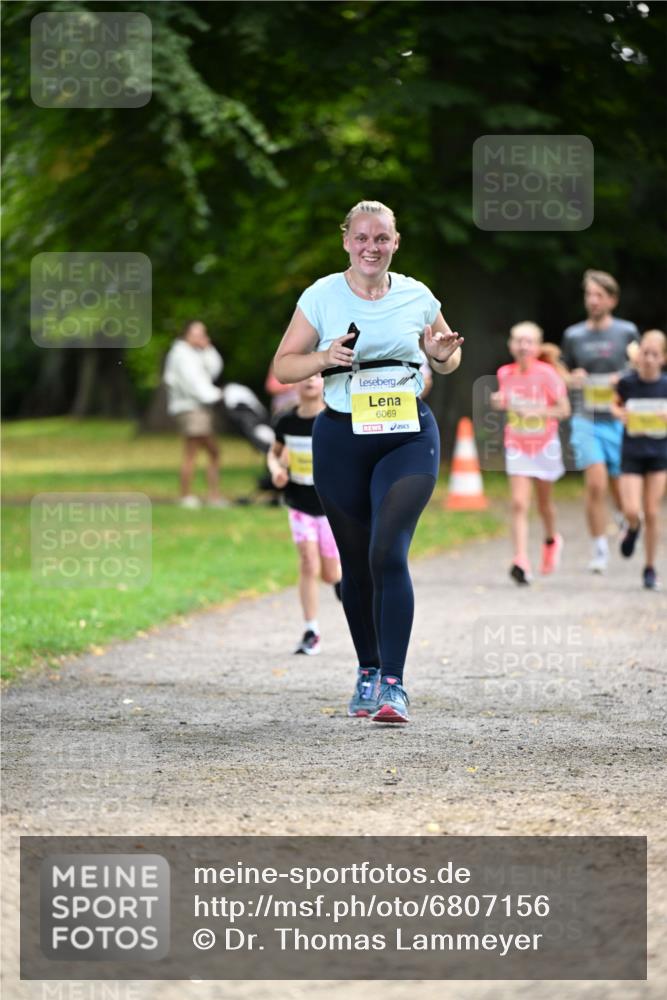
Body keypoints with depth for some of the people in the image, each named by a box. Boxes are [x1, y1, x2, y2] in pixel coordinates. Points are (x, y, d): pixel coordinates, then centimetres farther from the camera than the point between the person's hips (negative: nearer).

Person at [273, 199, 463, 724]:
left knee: (389, 553, -16)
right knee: (356, 562, 9)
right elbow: (283, 365, 4)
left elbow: (446, 358, 18)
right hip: (341, 438, 1)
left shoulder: (417, 297, 4)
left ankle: (393, 683, -16)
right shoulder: (322, 297, 1)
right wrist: (325, 358, -16)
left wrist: (445, 355, -6)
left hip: (408, 435, -1)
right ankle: (368, 672, 27)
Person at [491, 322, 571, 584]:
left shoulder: (547, 374, -14)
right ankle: (521, 562, -18)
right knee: (519, 504, -12)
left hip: (544, 445, -1)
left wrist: (538, 412, -28)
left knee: (544, 502, 17)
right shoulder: (505, 374, -3)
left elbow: (564, 410, -13)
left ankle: (551, 540, 47)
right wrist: (499, 402, -9)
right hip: (517, 447, 1)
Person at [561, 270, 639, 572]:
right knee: (595, 484, -14)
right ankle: (599, 550, -4)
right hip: (586, 420, 0)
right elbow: (563, 376, 17)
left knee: (619, 488, 7)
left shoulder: (627, 332, 1)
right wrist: (572, 379, -6)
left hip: (619, 420, 0)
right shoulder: (573, 335, 6)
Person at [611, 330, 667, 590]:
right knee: (631, 511, -12)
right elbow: (616, 405, 10)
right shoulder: (627, 382, -7)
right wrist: (619, 412, -11)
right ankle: (633, 529, 26)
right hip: (631, 453, -1)